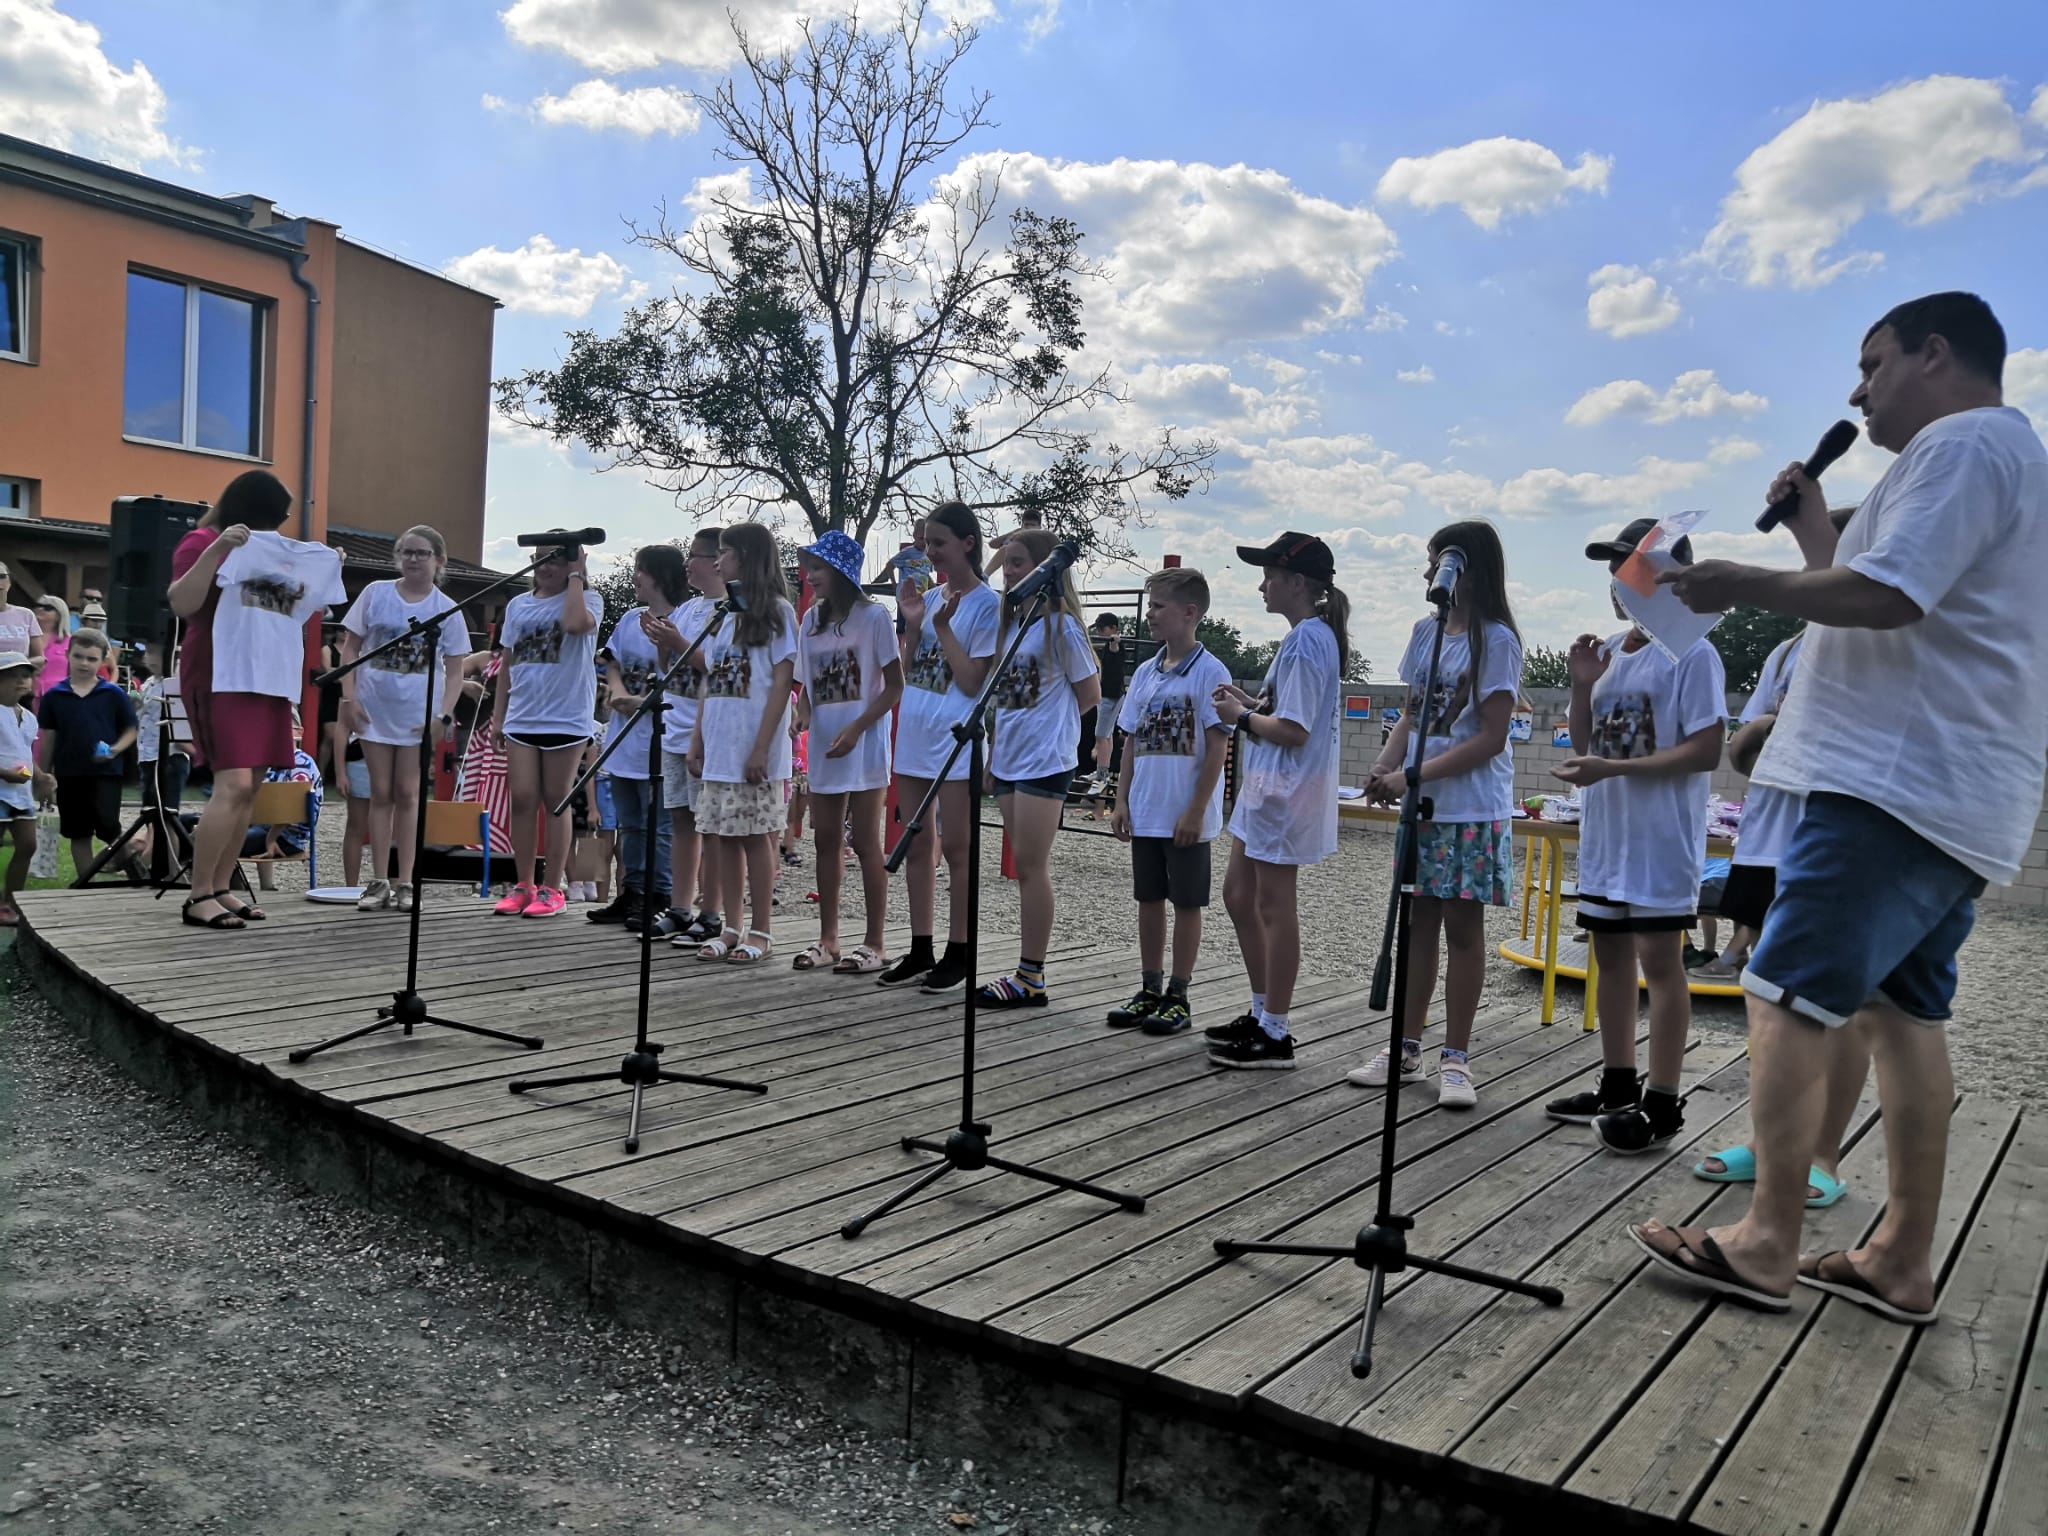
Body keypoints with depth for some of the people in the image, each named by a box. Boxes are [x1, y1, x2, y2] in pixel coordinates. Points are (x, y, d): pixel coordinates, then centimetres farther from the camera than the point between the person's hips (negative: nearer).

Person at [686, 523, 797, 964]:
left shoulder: (776, 611, -4)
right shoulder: (723, 613, 17)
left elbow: (782, 683, -10)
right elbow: (710, 684, 18)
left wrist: (761, 747, -16)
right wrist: (697, 740, 11)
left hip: (753, 750, -7)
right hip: (718, 749, 7)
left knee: (755, 836, -2)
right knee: (722, 837, 7)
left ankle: (761, 932, 6)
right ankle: (731, 929, 14)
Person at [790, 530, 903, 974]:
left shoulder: (873, 617, -7)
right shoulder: (811, 621, 11)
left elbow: (895, 687, -8)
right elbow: (807, 687, 16)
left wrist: (856, 728, -17)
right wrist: (801, 717, -5)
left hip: (863, 748, -6)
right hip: (823, 747, 6)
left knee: (865, 841, -3)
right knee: (826, 840, 9)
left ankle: (875, 942, 4)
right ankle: (828, 940, 17)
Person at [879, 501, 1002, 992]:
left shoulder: (986, 603, -7)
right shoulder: (927, 598, 12)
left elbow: (972, 682, -13)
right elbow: (907, 674, 11)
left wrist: (943, 626, -14)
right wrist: (912, 624, -1)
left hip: (956, 738, -7)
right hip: (913, 735, 7)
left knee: (954, 847, -1)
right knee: (916, 845, 10)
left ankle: (958, 954, 8)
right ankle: (920, 950, 19)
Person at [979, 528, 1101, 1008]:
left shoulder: (1061, 626, -9)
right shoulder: (1009, 623, 13)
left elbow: (1090, 696, -3)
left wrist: (1047, 721, 4)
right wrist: (990, 756, 15)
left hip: (1044, 761, -8)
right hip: (1007, 759, 8)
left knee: (1030, 865, -7)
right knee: (1025, 865, 10)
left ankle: (1030, 977, 0)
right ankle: (1029, 972, 16)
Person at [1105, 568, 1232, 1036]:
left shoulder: (1210, 672, -10)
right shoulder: (1145, 672, 9)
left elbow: (1218, 747, -12)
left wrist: (1196, 810, -16)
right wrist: (1122, 800, 6)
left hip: (1186, 817, -6)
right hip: (1145, 813, 6)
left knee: (1186, 904, 5)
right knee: (1149, 899, 12)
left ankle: (1177, 997, 14)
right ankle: (1150, 989, 23)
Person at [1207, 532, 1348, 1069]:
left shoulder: (1305, 641, -18)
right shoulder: (1313, 636, 14)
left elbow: (1293, 730, -24)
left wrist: (1242, 717, -10)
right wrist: (1251, 703, 7)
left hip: (1287, 792, -11)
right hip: (1267, 785, 11)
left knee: (1274, 907, -2)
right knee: (1238, 895, 16)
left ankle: (1274, 1036, 9)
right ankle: (1261, 1013, 28)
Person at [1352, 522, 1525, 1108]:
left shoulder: (1496, 640, -10)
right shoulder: (1426, 632, 9)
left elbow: (1491, 737, -15)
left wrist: (1414, 775, -19)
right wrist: (1385, 765, -5)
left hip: (1472, 810, -6)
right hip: (1420, 806, 6)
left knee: (1462, 928, 2)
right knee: (1418, 922, 10)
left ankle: (1456, 1059, 12)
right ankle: (1406, 1049, 20)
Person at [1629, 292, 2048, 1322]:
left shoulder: (1963, 442, -8)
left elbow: (1888, 597, -20)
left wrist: (1743, 584, -10)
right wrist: (1816, 536, 22)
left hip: (1899, 784, -11)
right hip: (1954, 798, 11)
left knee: (1787, 997, -10)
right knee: (1902, 1011, 10)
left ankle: (1767, 1245, -7)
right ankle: (1902, 1260, 15)